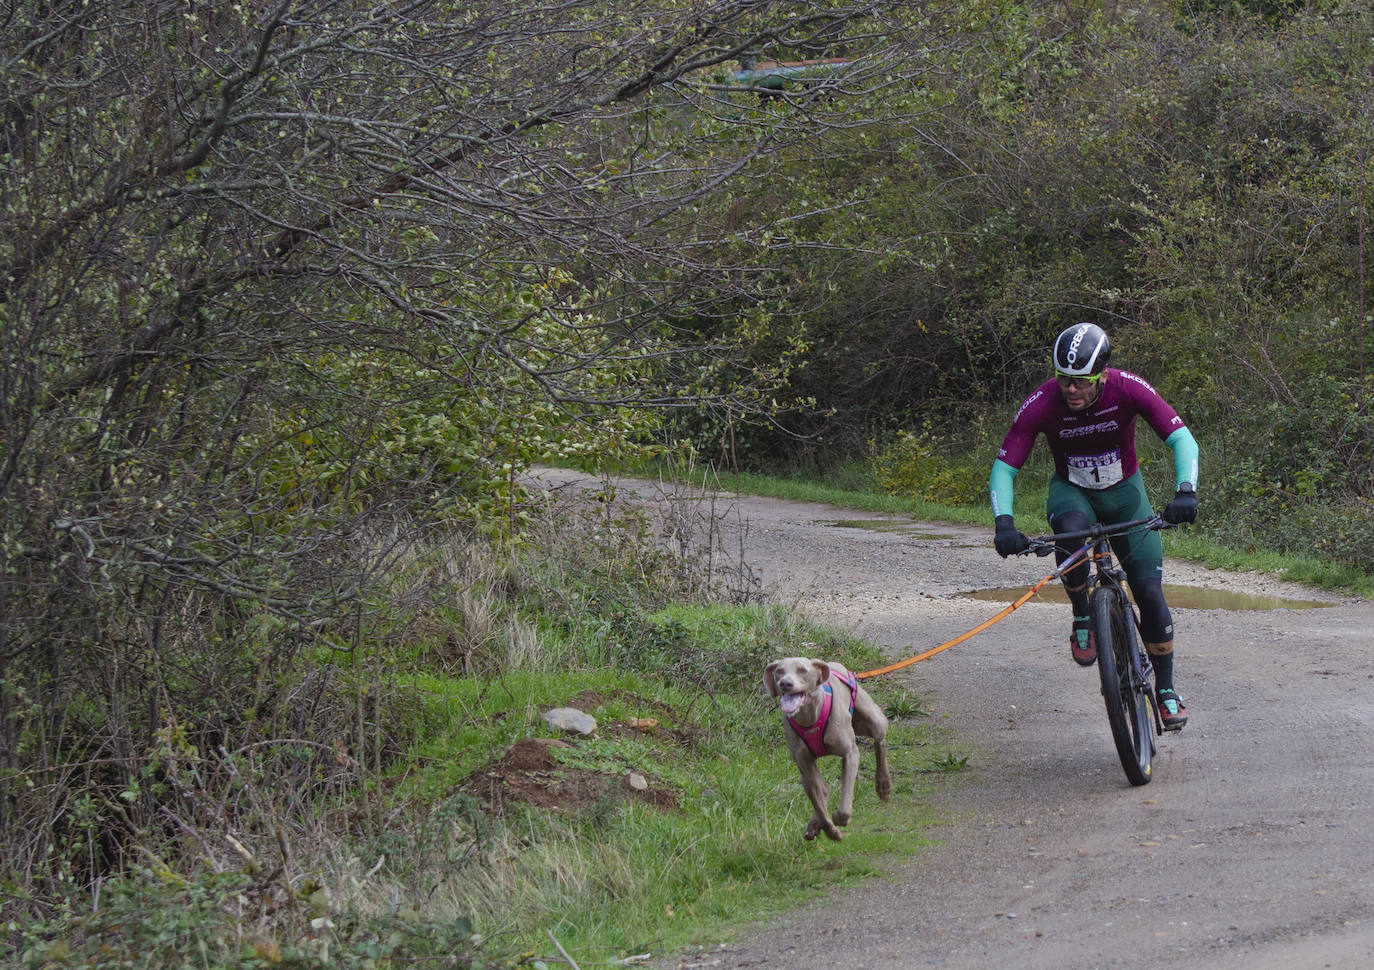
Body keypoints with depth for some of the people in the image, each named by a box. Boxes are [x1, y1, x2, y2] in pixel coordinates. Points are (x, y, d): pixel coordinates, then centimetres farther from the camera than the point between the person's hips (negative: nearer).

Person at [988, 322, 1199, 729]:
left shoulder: (1129, 389, -27)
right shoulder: (1040, 405, -27)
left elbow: (1182, 440, -29)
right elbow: (1003, 469, -24)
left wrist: (1185, 492, -47)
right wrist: (1004, 523, -41)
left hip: (1124, 492, 1)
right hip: (1071, 492, -1)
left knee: (1150, 593, -8)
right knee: (1072, 530, -38)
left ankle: (1166, 688, 11)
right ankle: (1082, 619, -14)